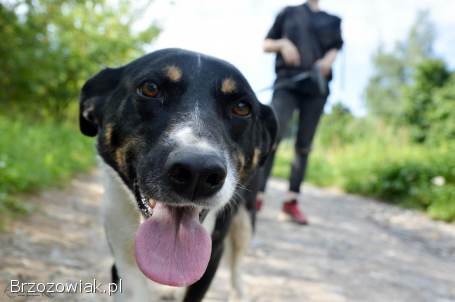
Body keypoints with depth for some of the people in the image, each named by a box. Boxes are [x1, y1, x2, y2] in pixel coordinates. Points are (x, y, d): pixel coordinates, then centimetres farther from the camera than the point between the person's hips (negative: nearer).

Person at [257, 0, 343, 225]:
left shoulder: (333, 21, 21)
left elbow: (335, 48, 11)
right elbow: (266, 44, 18)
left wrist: (328, 60, -12)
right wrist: (282, 43, -4)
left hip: (317, 87, 2)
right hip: (287, 82, -1)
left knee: (304, 145, -1)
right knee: (273, 136, -17)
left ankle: (291, 200, 3)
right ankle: (257, 196, -16)